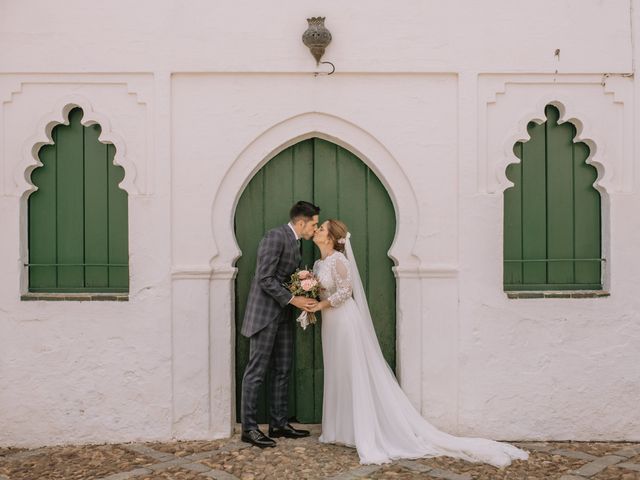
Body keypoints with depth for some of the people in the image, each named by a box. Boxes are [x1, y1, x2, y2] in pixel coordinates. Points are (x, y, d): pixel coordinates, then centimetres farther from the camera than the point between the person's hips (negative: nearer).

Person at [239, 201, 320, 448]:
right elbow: (265, 279, -20)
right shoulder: (275, 236, -14)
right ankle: (249, 429, 6)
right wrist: (294, 299, -19)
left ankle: (279, 423, 21)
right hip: (265, 314, -10)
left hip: (282, 315, 10)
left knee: (282, 371, 12)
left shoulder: (294, 243, 15)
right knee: (256, 372, -3)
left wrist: (305, 300, 4)